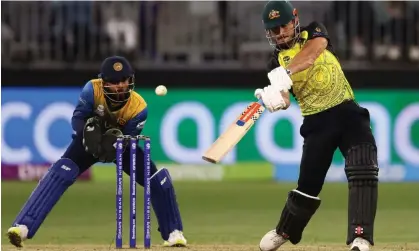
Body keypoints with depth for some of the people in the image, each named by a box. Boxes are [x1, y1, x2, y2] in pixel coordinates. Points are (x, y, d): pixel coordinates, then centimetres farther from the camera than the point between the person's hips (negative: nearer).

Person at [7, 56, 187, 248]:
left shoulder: (139, 107, -29)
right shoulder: (92, 90, -30)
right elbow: (77, 119, -22)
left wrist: (118, 140, -44)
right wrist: (89, 127, -43)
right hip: (91, 140, -1)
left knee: (158, 178, -14)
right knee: (59, 174, -24)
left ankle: (174, 233, 5)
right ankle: (22, 227, -30)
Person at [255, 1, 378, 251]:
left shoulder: (314, 33, 1)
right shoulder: (277, 62, 4)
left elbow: (310, 55, -24)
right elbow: (284, 100, -11)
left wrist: (285, 74, -41)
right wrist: (272, 97, -36)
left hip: (347, 112, -2)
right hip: (317, 122, 2)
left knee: (363, 171, -21)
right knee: (308, 183, 5)